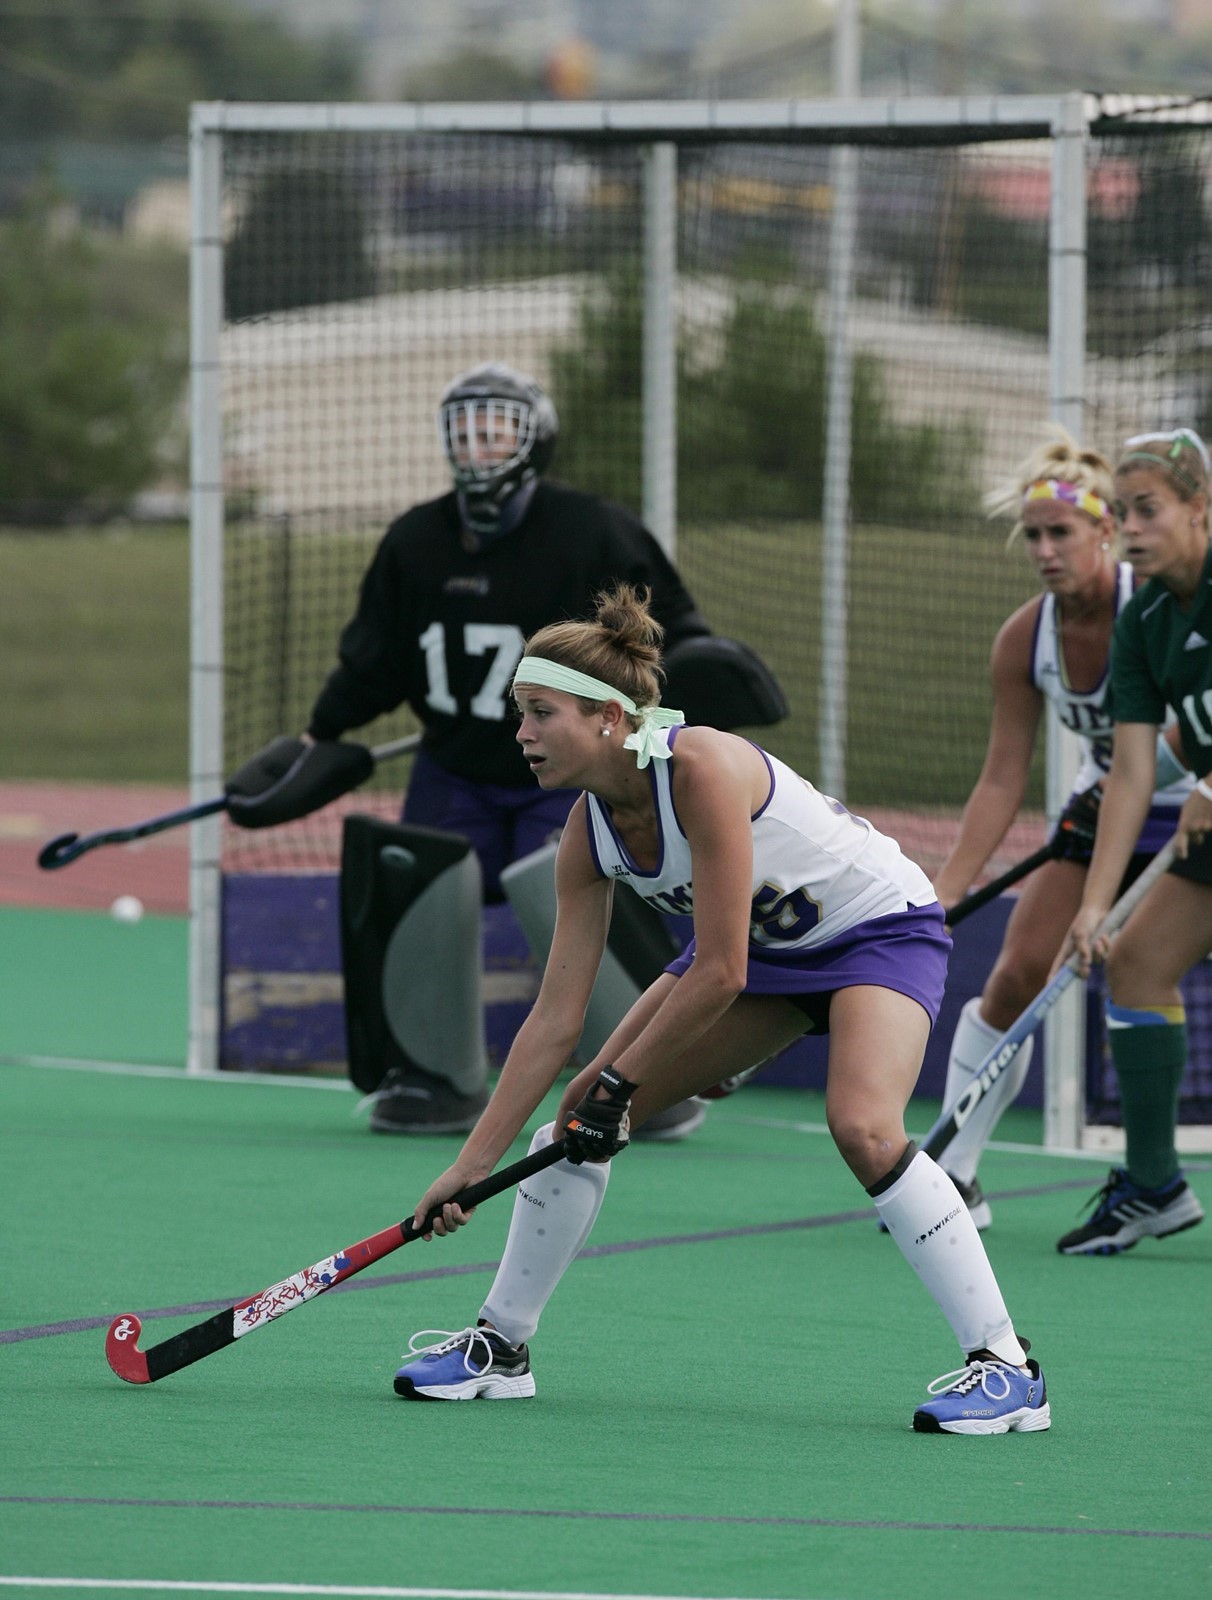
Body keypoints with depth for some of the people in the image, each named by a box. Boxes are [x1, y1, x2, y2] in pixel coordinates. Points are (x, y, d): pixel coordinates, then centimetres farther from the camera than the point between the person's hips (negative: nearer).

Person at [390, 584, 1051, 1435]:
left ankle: (1005, 1367, -24)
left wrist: (620, 1082, -18)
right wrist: (472, 1163, -7)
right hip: (766, 946, 8)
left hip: (880, 926, -8)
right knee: (582, 1116, 0)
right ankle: (501, 1345, 15)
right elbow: (555, 1018, -5)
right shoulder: (590, 832, -9)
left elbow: (718, 974, -30)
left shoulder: (702, 767, -33)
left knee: (863, 1127, -32)